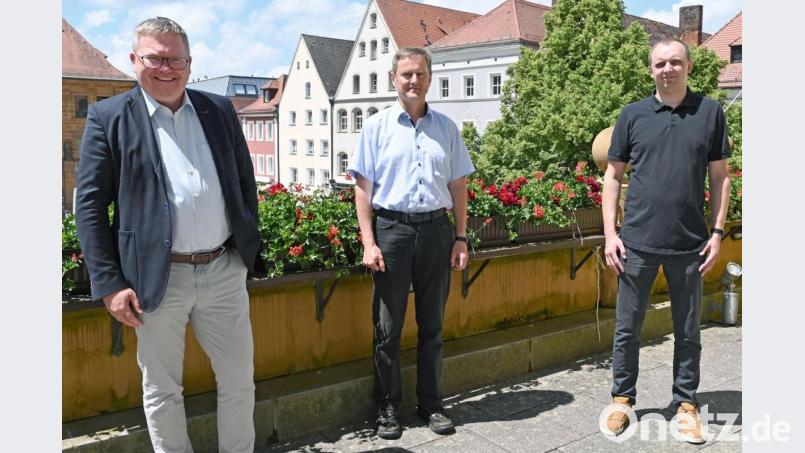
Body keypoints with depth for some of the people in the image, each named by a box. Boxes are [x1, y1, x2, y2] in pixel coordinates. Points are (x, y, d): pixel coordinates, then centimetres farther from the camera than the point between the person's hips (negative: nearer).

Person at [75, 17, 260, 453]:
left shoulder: (220, 110, 8)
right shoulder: (108, 117, -2)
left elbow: (245, 183, 14)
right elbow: (90, 205, -4)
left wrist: (249, 248, 9)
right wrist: (110, 283, -9)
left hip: (224, 271, 3)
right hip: (157, 279, -3)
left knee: (239, 380, 12)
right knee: (161, 390, 11)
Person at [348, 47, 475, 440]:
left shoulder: (446, 128, 10)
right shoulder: (377, 126, 3)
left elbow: (458, 186, 12)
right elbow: (363, 187, 0)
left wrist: (460, 237, 7)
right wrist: (368, 242, -8)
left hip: (436, 230, 2)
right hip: (391, 229, -2)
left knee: (432, 325, 10)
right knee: (387, 327, 4)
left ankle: (430, 404, 23)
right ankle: (387, 408, 17)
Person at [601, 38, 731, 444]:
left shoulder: (710, 112, 4)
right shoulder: (632, 115, 3)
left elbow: (720, 176, 7)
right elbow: (612, 175, 5)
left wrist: (717, 232, 1)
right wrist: (610, 234, -2)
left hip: (690, 244, 0)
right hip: (637, 243, 0)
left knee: (687, 332, 11)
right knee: (627, 328, 8)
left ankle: (686, 404, 26)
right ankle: (622, 399, 25)